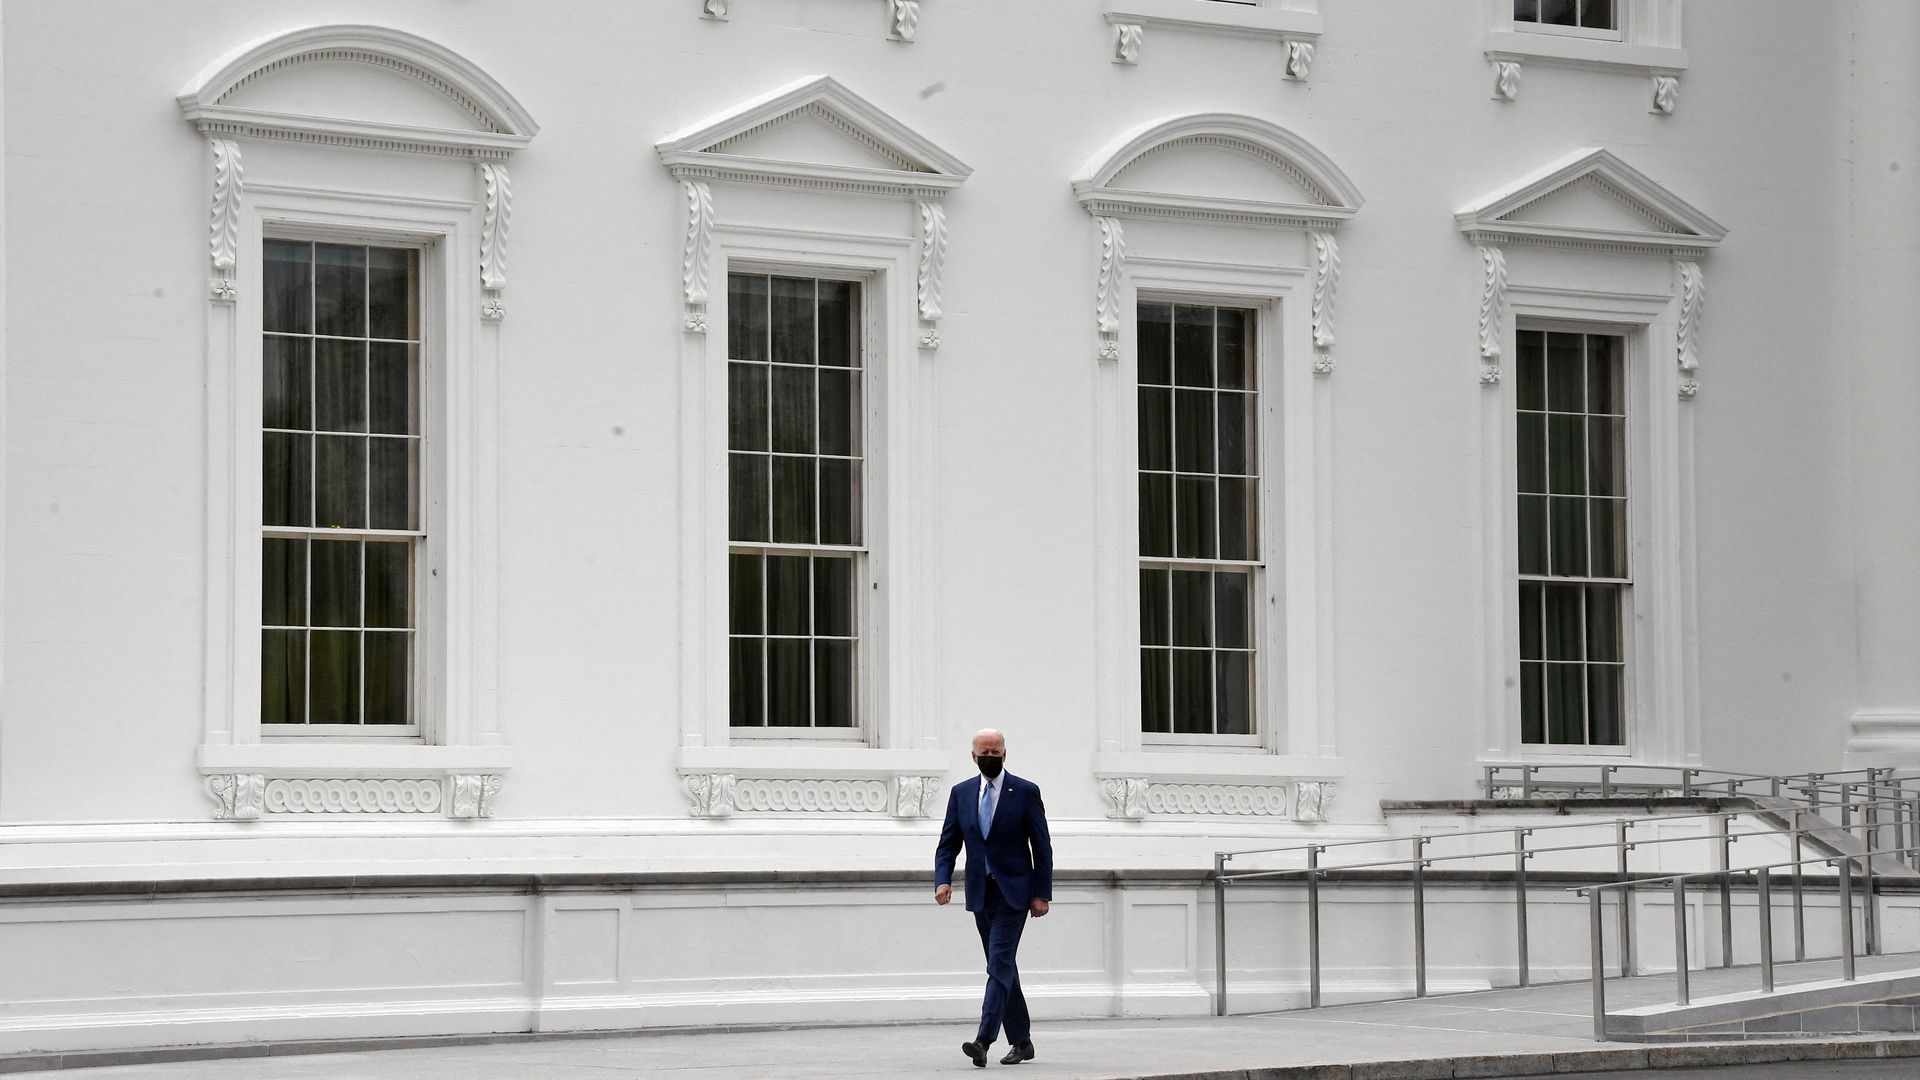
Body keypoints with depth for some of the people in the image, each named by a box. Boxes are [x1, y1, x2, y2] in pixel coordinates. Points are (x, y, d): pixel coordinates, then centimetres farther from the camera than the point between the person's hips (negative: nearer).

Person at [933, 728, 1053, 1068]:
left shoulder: (1026, 792, -3)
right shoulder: (961, 793, 8)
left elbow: (1042, 848, -2)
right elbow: (948, 844, 8)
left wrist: (1042, 893, -7)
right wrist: (943, 880, -9)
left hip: (1012, 892, -5)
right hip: (980, 893, 5)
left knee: (999, 963, -15)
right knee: (1003, 967, 10)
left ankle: (984, 1041, -24)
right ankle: (1021, 1042, 19)